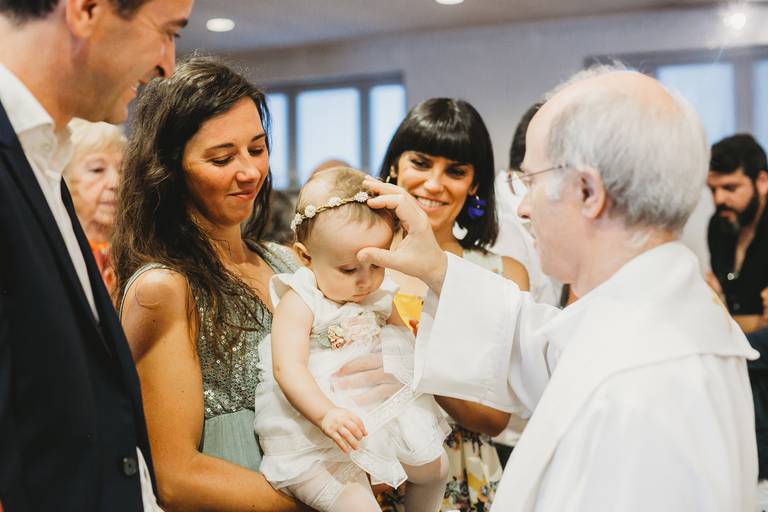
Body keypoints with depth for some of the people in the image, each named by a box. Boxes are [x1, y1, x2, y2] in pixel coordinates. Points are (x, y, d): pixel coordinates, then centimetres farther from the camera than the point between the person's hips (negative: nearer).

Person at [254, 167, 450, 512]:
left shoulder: (378, 295, 4)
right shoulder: (298, 303, -16)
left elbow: (401, 335, 21)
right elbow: (288, 368, -26)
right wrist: (326, 414, -39)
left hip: (381, 414, 7)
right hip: (312, 434, -7)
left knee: (435, 468, 17)